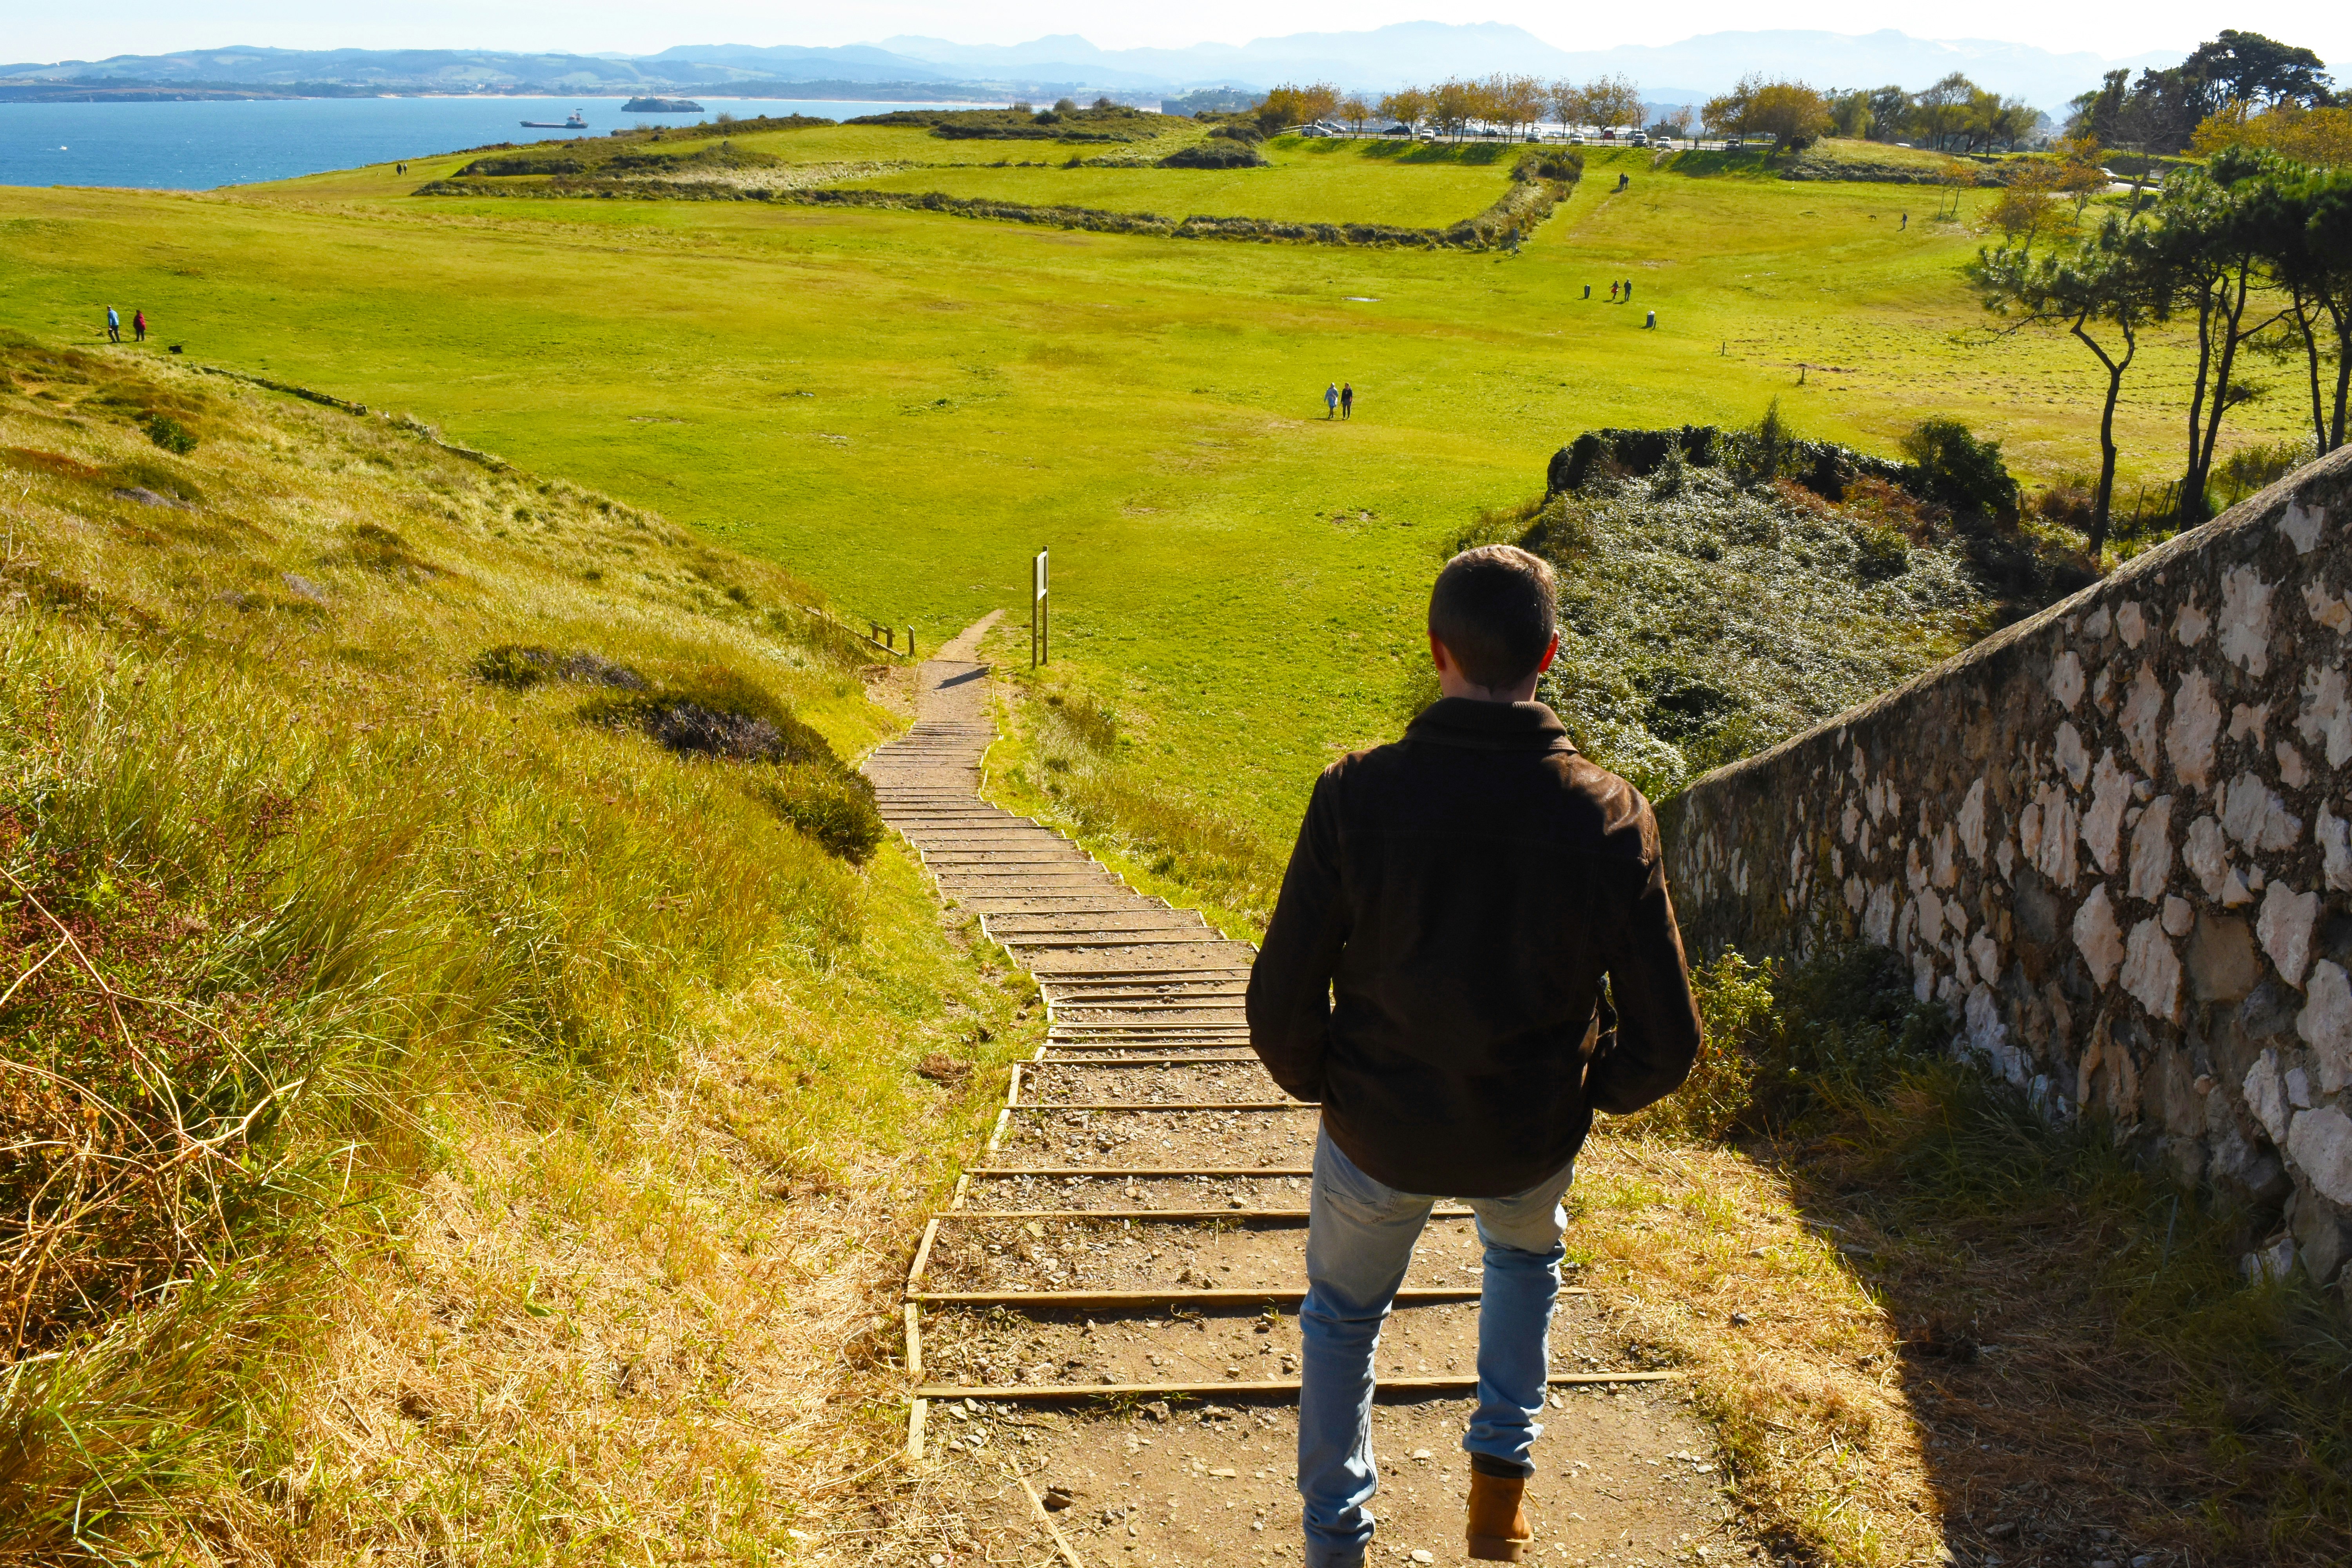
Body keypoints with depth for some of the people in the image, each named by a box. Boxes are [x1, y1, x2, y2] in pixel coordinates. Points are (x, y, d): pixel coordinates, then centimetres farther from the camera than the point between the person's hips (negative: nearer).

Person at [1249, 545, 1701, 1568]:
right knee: (1526, 1254, 38)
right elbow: (1665, 1043, -13)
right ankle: (1501, 1464, 34)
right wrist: (1587, 1092, 8)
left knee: (1343, 1314, 29)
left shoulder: (1356, 797, -22)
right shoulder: (1608, 819, -18)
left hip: (1377, 1136, -1)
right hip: (1533, 1141, 1)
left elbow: (1279, 1008, -17)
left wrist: (1318, 1084, 5)